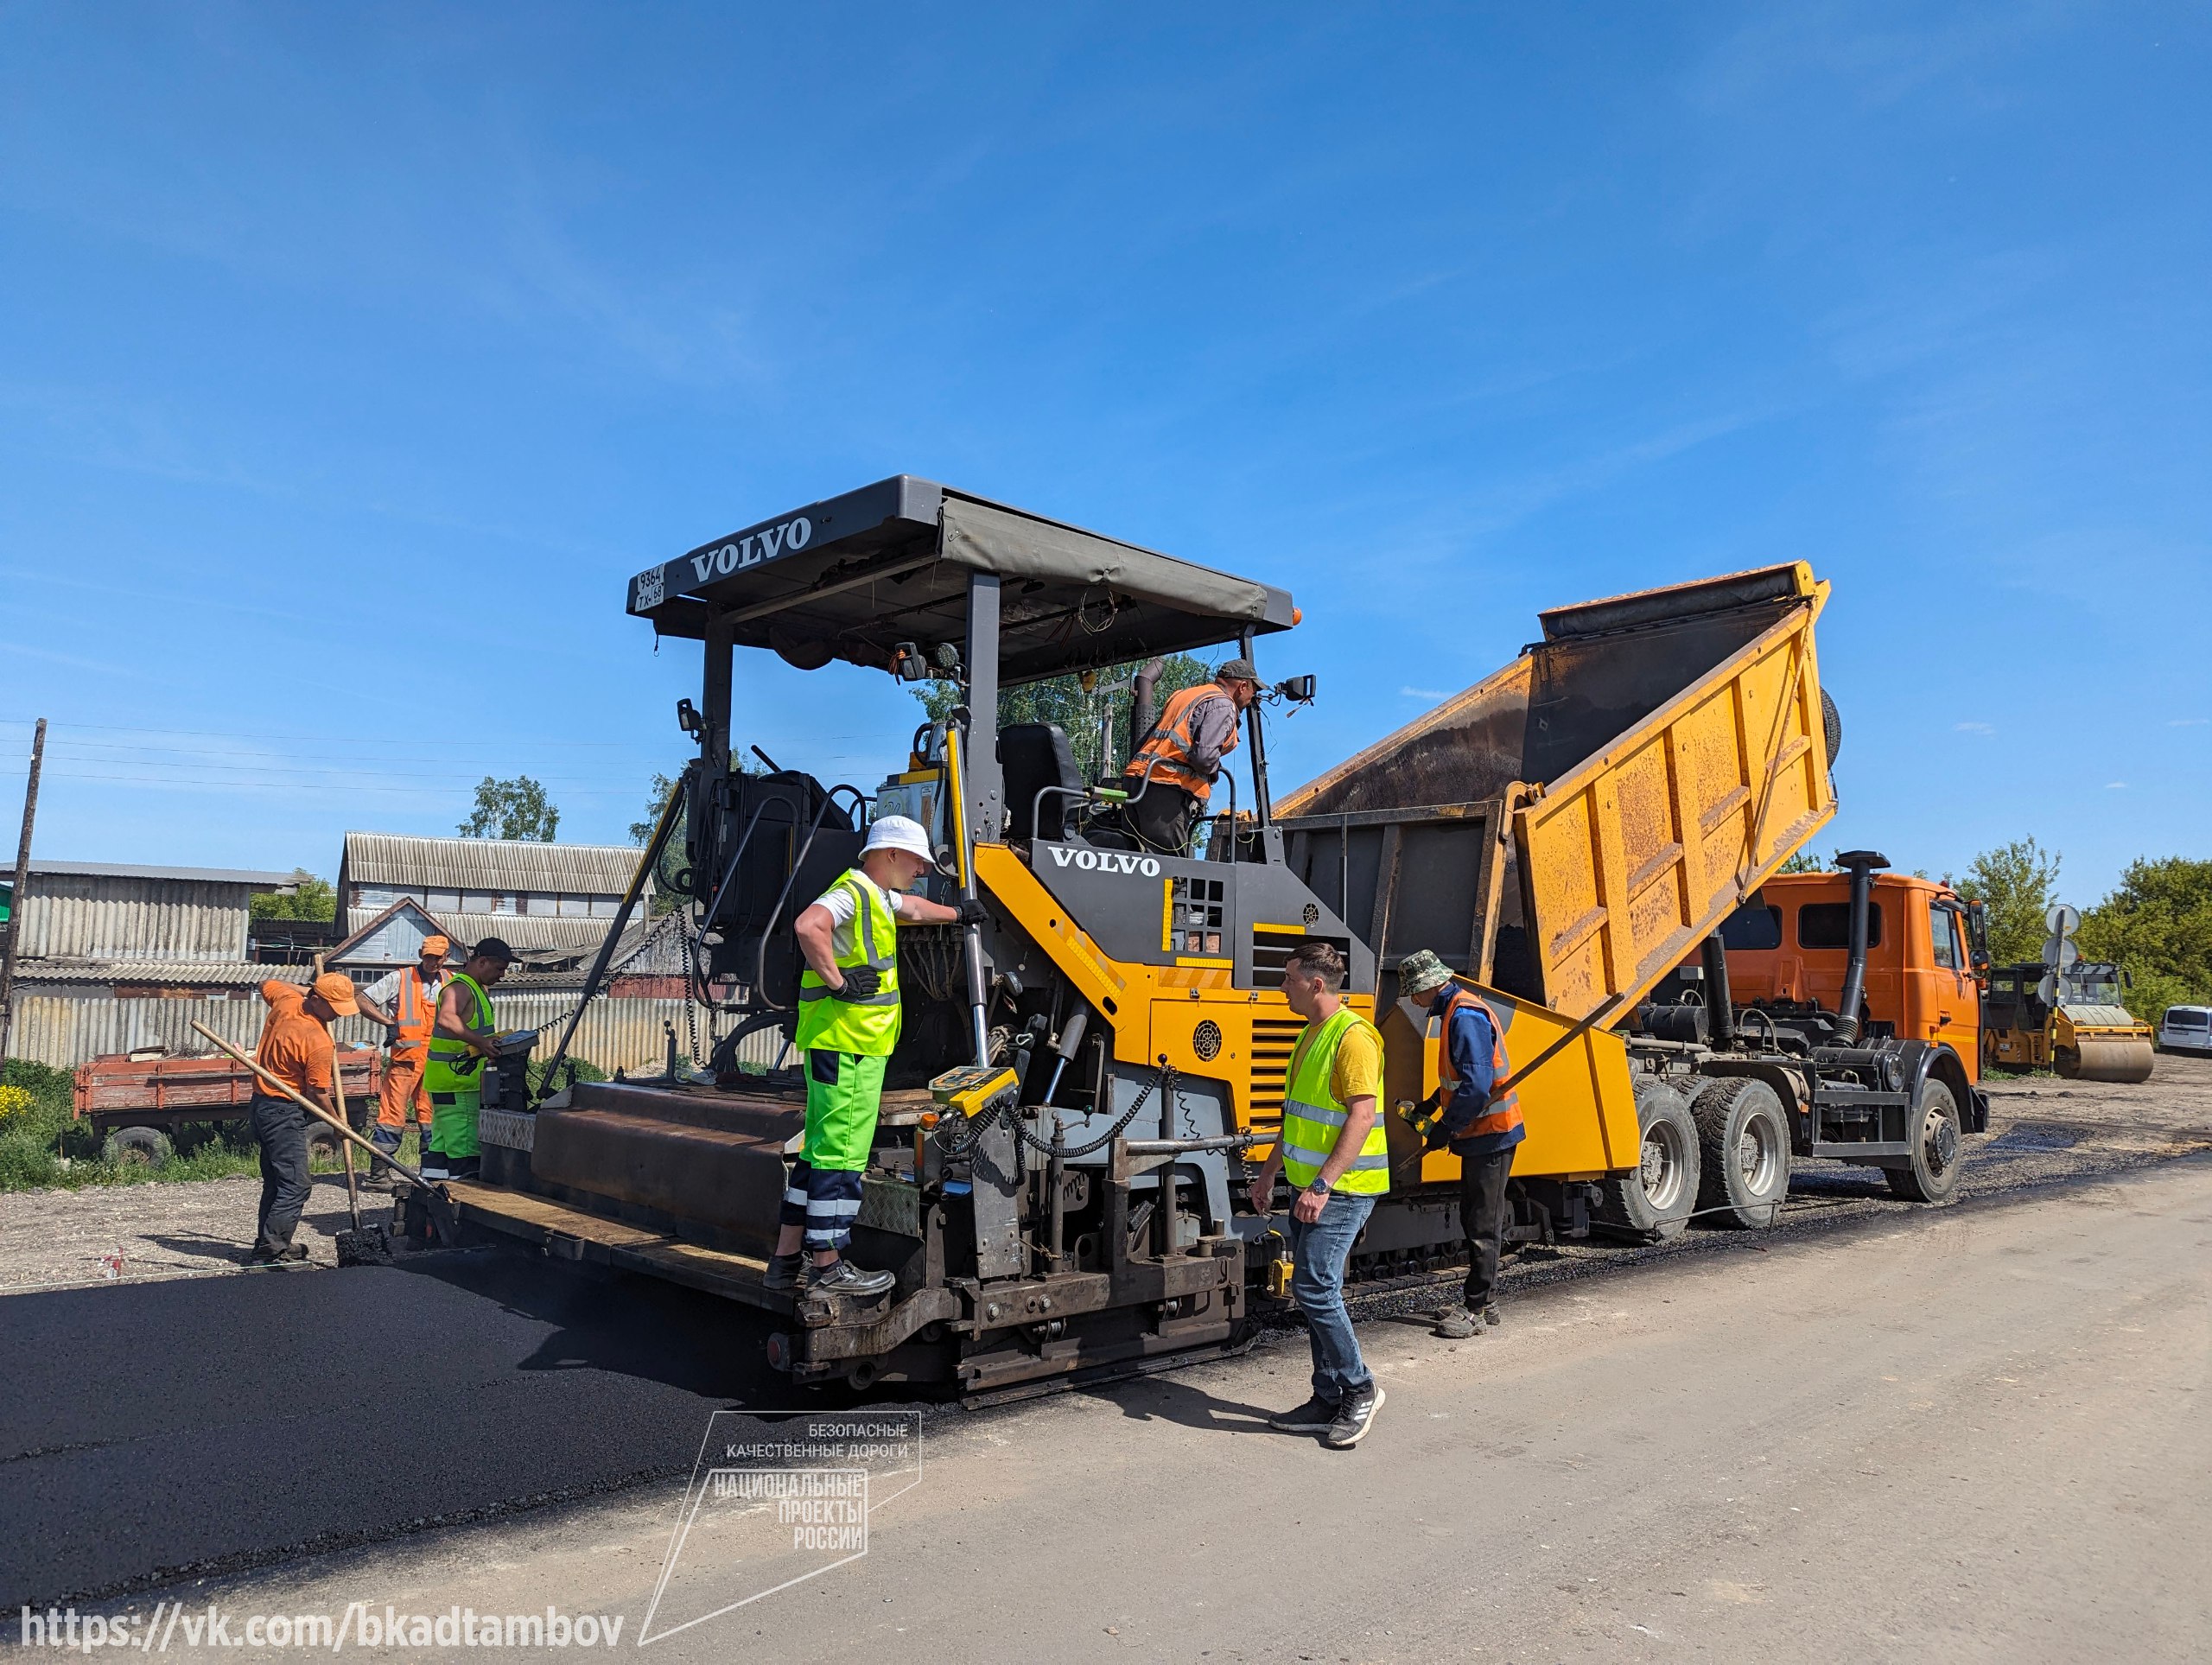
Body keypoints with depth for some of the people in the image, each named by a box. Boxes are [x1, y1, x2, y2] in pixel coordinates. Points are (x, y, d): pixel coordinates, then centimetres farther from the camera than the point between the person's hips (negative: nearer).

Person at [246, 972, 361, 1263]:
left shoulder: (285, 1000, -2)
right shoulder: (320, 1043, -23)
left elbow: (267, 984, 23)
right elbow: (317, 1094, -15)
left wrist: (304, 988, 23)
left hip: (261, 1105, 10)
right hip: (285, 1113, -10)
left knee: (275, 1182, 18)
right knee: (294, 1188, -8)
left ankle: (272, 1244, 26)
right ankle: (268, 1253, -11)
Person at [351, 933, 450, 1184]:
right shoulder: (400, 978, -2)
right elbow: (361, 1000, -3)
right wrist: (390, 1022, -9)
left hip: (437, 1062, 4)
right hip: (405, 1059, -4)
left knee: (432, 1117, 9)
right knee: (393, 1116, -5)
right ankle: (379, 1171, 3)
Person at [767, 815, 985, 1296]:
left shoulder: (878, 895, 20)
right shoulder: (852, 892, -12)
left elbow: (912, 908, 43)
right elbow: (808, 925, -32)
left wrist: (958, 914, 54)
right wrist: (836, 981, -25)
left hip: (856, 1045, 11)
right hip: (845, 1044, -11)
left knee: (822, 1152, 14)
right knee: (840, 1154, -6)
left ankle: (787, 1261, 20)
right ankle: (827, 1268, 1)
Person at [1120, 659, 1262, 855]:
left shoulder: (1182, 695, 27)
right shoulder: (1223, 705, -2)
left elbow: (1142, 744, 24)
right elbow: (1204, 755, -16)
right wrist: (1214, 770, 4)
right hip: (1167, 790, -9)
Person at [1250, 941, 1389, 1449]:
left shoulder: (1353, 1036, -16)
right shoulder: (1311, 1035, 15)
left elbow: (1362, 1117, -23)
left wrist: (1322, 1184, -27)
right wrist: (1269, 1172, 23)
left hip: (1342, 1190, -10)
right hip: (1310, 1187, 10)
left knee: (1315, 1288, -12)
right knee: (1316, 1291, 11)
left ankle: (1359, 1389, 4)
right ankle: (1329, 1401, 19)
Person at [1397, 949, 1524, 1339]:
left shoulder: (1465, 1016, -22)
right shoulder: (1457, 1009, 12)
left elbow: (1476, 1087, -28)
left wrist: (1446, 1127, -19)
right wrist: (1433, 1104, 18)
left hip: (1491, 1134, -11)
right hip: (1482, 1133, 11)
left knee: (1483, 1226, -2)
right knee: (1474, 1220, 16)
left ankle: (1478, 1310, 7)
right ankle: (1482, 1302, 25)